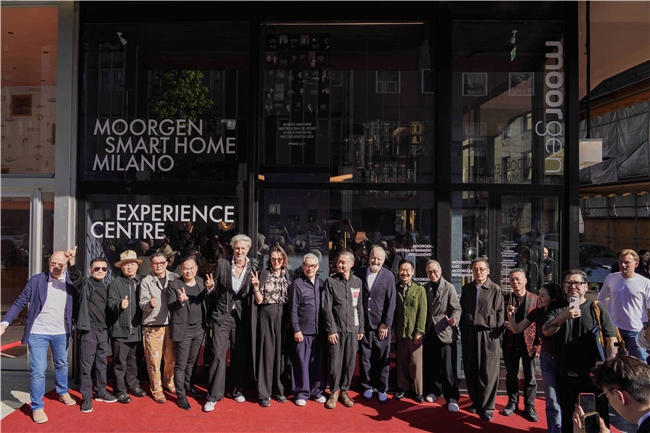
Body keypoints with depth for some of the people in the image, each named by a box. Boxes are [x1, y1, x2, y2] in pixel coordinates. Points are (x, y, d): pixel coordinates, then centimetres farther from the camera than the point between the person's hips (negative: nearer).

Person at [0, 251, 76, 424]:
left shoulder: (71, 281, -4)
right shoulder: (36, 280, -8)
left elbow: (76, 304, 3)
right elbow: (20, 302, -7)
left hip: (61, 332, 2)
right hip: (38, 332, -2)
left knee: (62, 364, 20)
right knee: (38, 370, -1)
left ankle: (63, 393, 41)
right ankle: (37, 407, 14)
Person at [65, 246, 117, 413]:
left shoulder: (106, 288, 13)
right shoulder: (84, 283, -4)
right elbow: (74, 274, -26)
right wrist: (72, 261, -47)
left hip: (103, 331, 6)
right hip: (88, 331, -6)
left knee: (102, 364, 14)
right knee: (86, 365, 0)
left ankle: (101, 392, 27)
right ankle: (86, 398, 10)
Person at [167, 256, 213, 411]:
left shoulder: (201, 281, 4)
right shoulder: (174, 284, -8)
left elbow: (206, 302, 4)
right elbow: (170, 306, -12)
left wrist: (209, 289, -13)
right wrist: (180, 301, -31)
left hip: (199, 328, 4)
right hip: (183, 330, -4)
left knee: (192, 362, 17)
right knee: (181, 363, 0)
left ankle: (188, 387, 33)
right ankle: (181, 396, 9)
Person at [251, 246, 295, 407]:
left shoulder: (290, 274, 7)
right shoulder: (263, 274, -1)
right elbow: (259, 300, -4)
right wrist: (256, 286, -19)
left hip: (284, 316, 3)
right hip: (267, 315, -3)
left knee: (280, 352, 9)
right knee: (266, 353, 1)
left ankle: (278, 389, 22)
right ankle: (264, 393, 9)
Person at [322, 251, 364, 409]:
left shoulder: (357, 282, 6)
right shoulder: (330, 281, -2)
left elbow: (360, 306, 9)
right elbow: (326, 307, -4)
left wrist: (361, 328, 8)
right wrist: (331, 329, -8)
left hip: (352, 329, 2)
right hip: (336, 329, -2)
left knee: (350, 362, 7)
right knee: (335, 362, 1)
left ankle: (344, 391, 23)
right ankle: (334, 393, 18)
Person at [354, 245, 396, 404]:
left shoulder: (389, 276, -4)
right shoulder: (360, 272, 2)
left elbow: (391, 303, -4)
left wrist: (386, 324, -8)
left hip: (381, 325, -2)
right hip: (363, 324, 2)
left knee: (383, 358, 5)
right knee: (365, 357, 9)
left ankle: (382, 389, 19)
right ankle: (367, 387, 24)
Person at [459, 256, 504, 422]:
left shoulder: (495, 289, -3)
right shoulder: (466, 288, 9)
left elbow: (499, 314, -2)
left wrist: (497, 332, -7)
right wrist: (463, 330, 9)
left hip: (488, 335, -4)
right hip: (469, 334, 4)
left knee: (488, 371, 1)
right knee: (470, 370, 10)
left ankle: (487, 407, 10)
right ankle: (476, 401, 24)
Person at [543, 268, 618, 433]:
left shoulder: (597, 309, -3)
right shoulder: (556, 309, 2)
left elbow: (611, 340, -3)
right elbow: (546, 331, -13)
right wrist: (563, 317, -30)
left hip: (593, 375, -2)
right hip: (565, 376, 2)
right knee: (568, 418, 18)